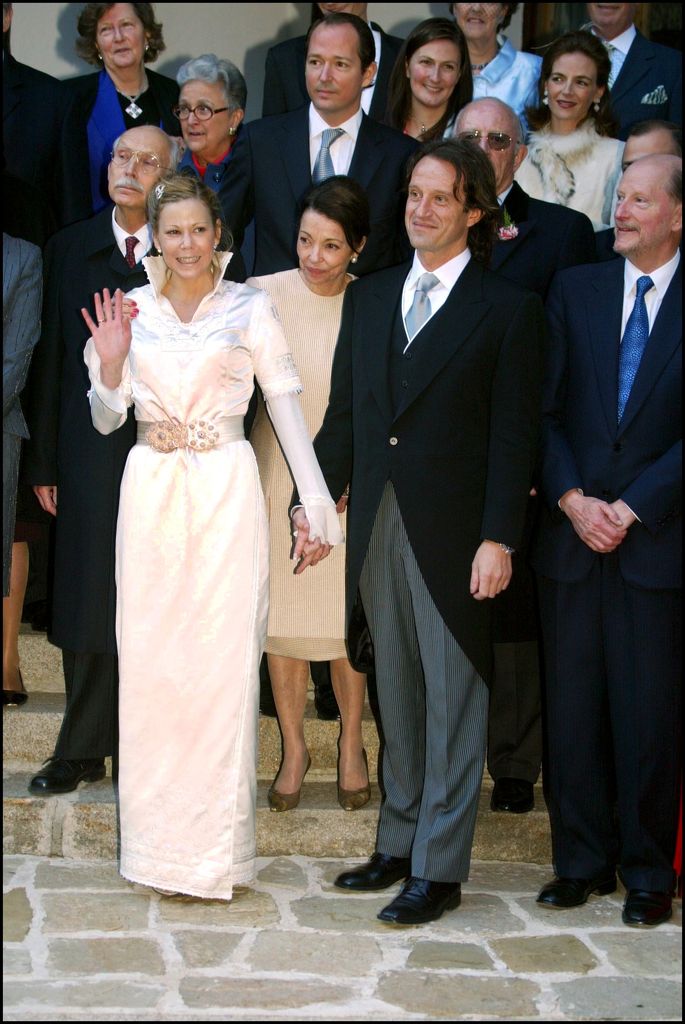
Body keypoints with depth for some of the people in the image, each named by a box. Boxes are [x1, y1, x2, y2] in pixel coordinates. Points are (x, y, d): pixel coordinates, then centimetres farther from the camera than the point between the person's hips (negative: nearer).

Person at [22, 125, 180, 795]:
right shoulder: (69, 249, 8)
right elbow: (49, 361, 7)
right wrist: (42, 461, 5)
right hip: (91, 455, 2)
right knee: (89, 602, 6)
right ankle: (84, 751, 18)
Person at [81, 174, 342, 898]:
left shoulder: (250, 309, 1)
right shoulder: (130, 310, 8)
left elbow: (288, 409, -1)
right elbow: (107, 420, 10)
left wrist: (318, 506, -7)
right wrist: (111, 364, -9)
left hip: (226, 492, -2)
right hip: (150, 493, 2)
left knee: (223, 664, -2)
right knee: (149, 666, 4)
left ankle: (215, 850, 9)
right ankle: (157, 841, 17)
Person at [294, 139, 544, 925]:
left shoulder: (508, 310, -2)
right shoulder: (369, 299, 13)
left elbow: (513, 434, -7)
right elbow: (343, 413, 12)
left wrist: (499, 538, -13)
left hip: (454, 534, -5)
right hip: (377, 526, 5)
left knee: (453, 699, 2)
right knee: (396, 695, 13)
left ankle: (439, 868, 10)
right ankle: (398, 845, 25)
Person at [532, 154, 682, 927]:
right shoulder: (574, 289, 9)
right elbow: (542, 409, 4)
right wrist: (572, 500, -7)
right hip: (572, 536, 3)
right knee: (572, 708, 7)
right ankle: (582, 860, 21)